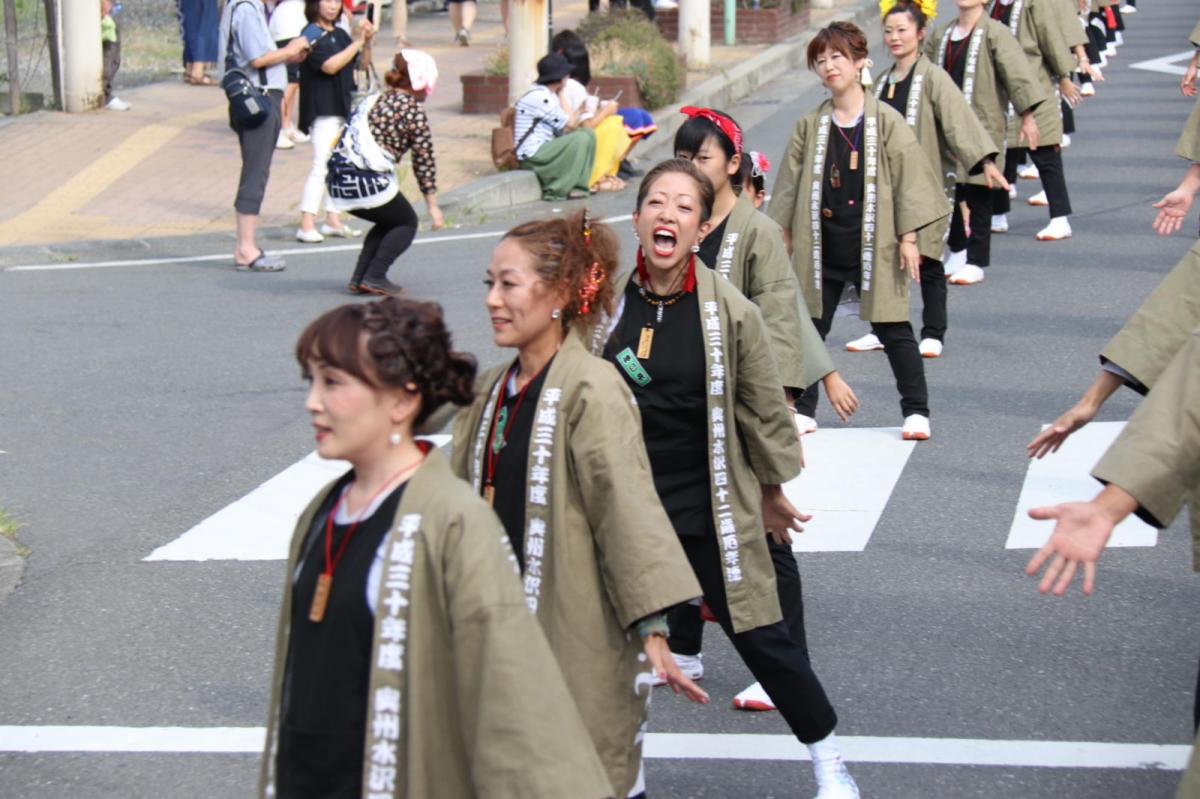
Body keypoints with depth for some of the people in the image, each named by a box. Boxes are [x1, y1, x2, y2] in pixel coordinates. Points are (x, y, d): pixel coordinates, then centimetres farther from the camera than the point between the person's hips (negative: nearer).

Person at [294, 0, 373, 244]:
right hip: (323, 111, -8)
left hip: (343, 109, 8)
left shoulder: (340, 35, 13)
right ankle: (307, 224, -12)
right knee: (322, 166, -12)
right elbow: (330, 65, -22)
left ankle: (332, 219, 19)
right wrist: (357, 43, -18)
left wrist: (366, 41, 3)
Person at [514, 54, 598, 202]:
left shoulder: (548, 95, 13)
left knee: (588, 133, 6)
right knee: (580, 139, -23)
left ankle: (578, 185, 4)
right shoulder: (539, 97, -19)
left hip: (543, 149, 10)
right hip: (532, 157, -10)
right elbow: (570, 124, -13)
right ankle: (556, 191, -16)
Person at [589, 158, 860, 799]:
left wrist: (771, 492, 8)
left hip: (710, 512, -2)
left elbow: (764, 410, 0)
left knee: (761, 638, 4)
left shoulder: (730, 312, -11)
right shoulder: (604, 306, -5)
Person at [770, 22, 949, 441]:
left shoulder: (887, 122, -4)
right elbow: (790, 184, 11)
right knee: (811, 327, 8)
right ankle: (803, 409, 19)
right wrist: (783, 235, 9)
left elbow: (909, 178, -4)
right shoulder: (809, 126, 5)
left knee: (892, 328, 0)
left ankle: (916, 410, 8)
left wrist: (908, 237, -8)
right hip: (821, 245, 3)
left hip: (873, 244, -3)